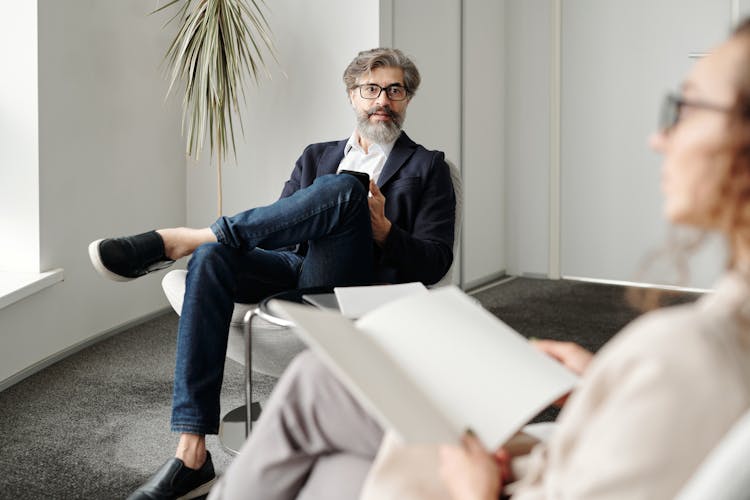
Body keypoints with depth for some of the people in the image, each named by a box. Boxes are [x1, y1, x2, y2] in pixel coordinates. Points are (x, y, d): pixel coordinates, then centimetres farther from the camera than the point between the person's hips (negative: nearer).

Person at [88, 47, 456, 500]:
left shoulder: (428, 167, 16)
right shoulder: (317, 156, 28)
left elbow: (435, 263, 4)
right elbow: (279, 225, 17)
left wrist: (380, 228, -14)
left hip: (352, 286, -4)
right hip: (293, 269, 4)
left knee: (344, 188, -32)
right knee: (211, 259, -29)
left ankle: (181, 240, -26)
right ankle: (191, 455, -32)